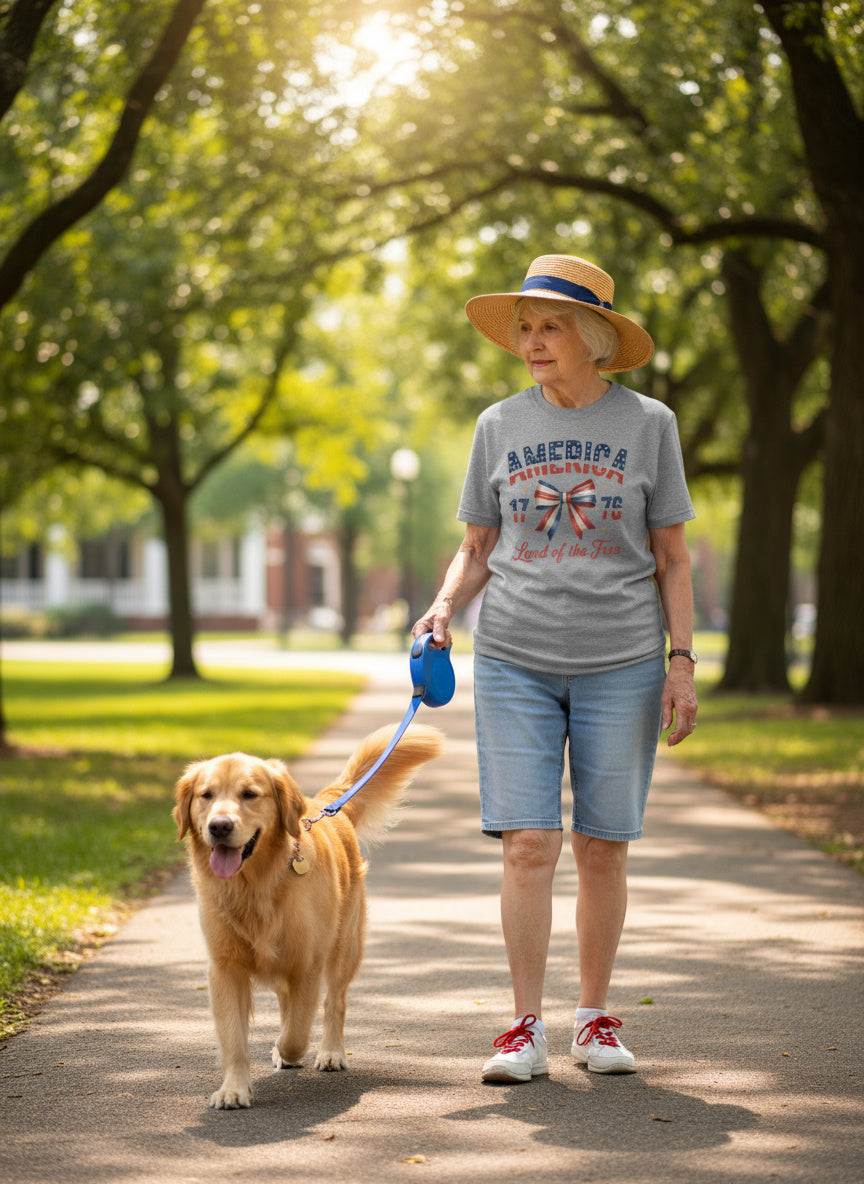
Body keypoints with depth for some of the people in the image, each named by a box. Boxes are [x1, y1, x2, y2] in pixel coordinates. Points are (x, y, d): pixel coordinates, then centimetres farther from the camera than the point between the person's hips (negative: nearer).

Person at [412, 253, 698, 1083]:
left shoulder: (647, 424, 3)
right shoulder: (500, 426, 7)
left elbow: (671, 557, 5)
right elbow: (478, 549, 12)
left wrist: (682, 662, -2)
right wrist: (442, 607, -7)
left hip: (620, 665, -1)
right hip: (515, 663, 1)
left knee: (602, 850, 3)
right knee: (528, 844, -6)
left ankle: (594, 1020, 16)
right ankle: (525, 1029, 1)